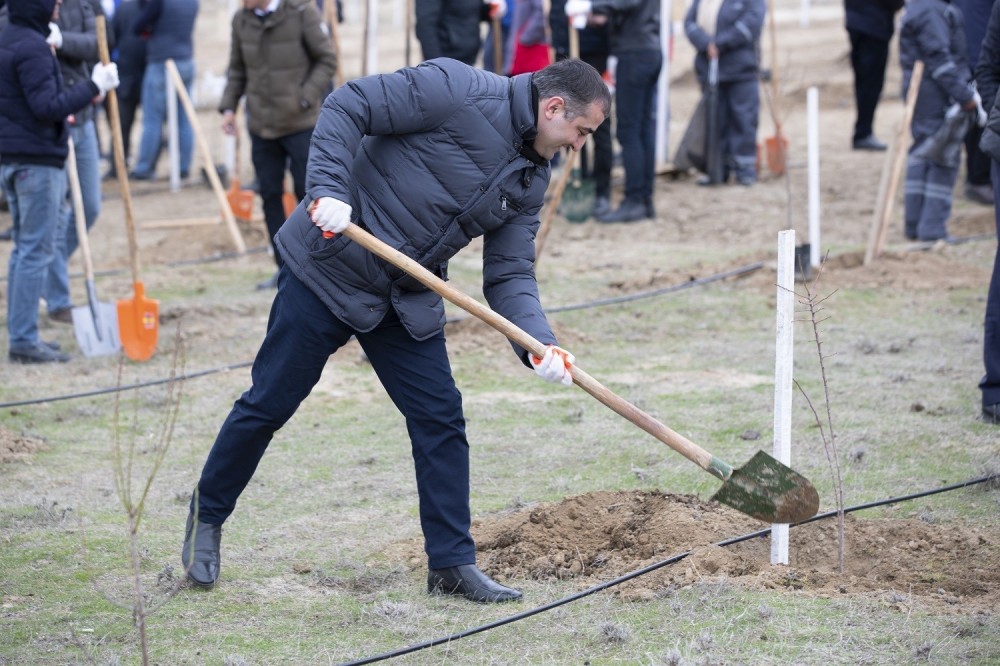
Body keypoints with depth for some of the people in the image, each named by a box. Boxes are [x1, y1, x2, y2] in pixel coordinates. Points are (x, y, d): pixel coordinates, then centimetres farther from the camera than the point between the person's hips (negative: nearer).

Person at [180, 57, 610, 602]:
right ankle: (207, 518, 23)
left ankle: (452, 564, 8)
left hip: (407, 301, 7)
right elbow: (346, 107, -18)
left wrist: (538, 344, -15)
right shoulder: (456, 90, -18)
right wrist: (328, 190, -29)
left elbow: (509, 275, 2)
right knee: (270, 404, 2)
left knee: (440, 417, 0)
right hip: (328, 267, -7)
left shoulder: (529, 181, 5)